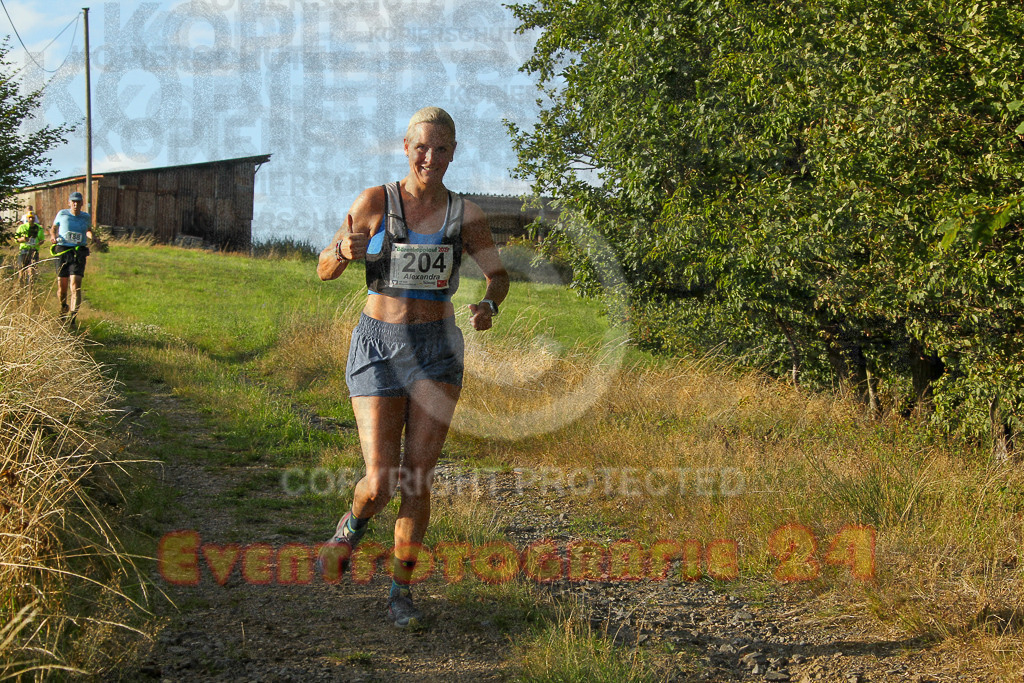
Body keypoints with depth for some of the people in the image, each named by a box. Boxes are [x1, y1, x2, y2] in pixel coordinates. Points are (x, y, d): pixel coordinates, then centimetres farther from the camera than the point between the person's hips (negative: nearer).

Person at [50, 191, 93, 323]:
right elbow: (54, 228, 20)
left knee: (75, 285, -16)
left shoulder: (87, 217, 8)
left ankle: (72, 316, -21)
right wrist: (53, 236, -1)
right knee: (62, 285, 5)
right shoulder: (62, 214, 5)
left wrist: (91, 236, 8)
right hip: (62, 251, 1)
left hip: (78, 253, -1)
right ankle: (63, 310, 34)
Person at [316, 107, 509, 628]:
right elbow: (325, 270, 0)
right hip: (378, 347, -1)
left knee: (418, 476, -3)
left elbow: (499, 275, 12)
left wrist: (488, 305, -11)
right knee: (381, 482, -8)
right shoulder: (375, 202, -4)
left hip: (436, 351, 1)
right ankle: (353, 525, 29)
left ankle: (401, 592, 13)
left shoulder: (465, 214, 1)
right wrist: (345, 251, -24)